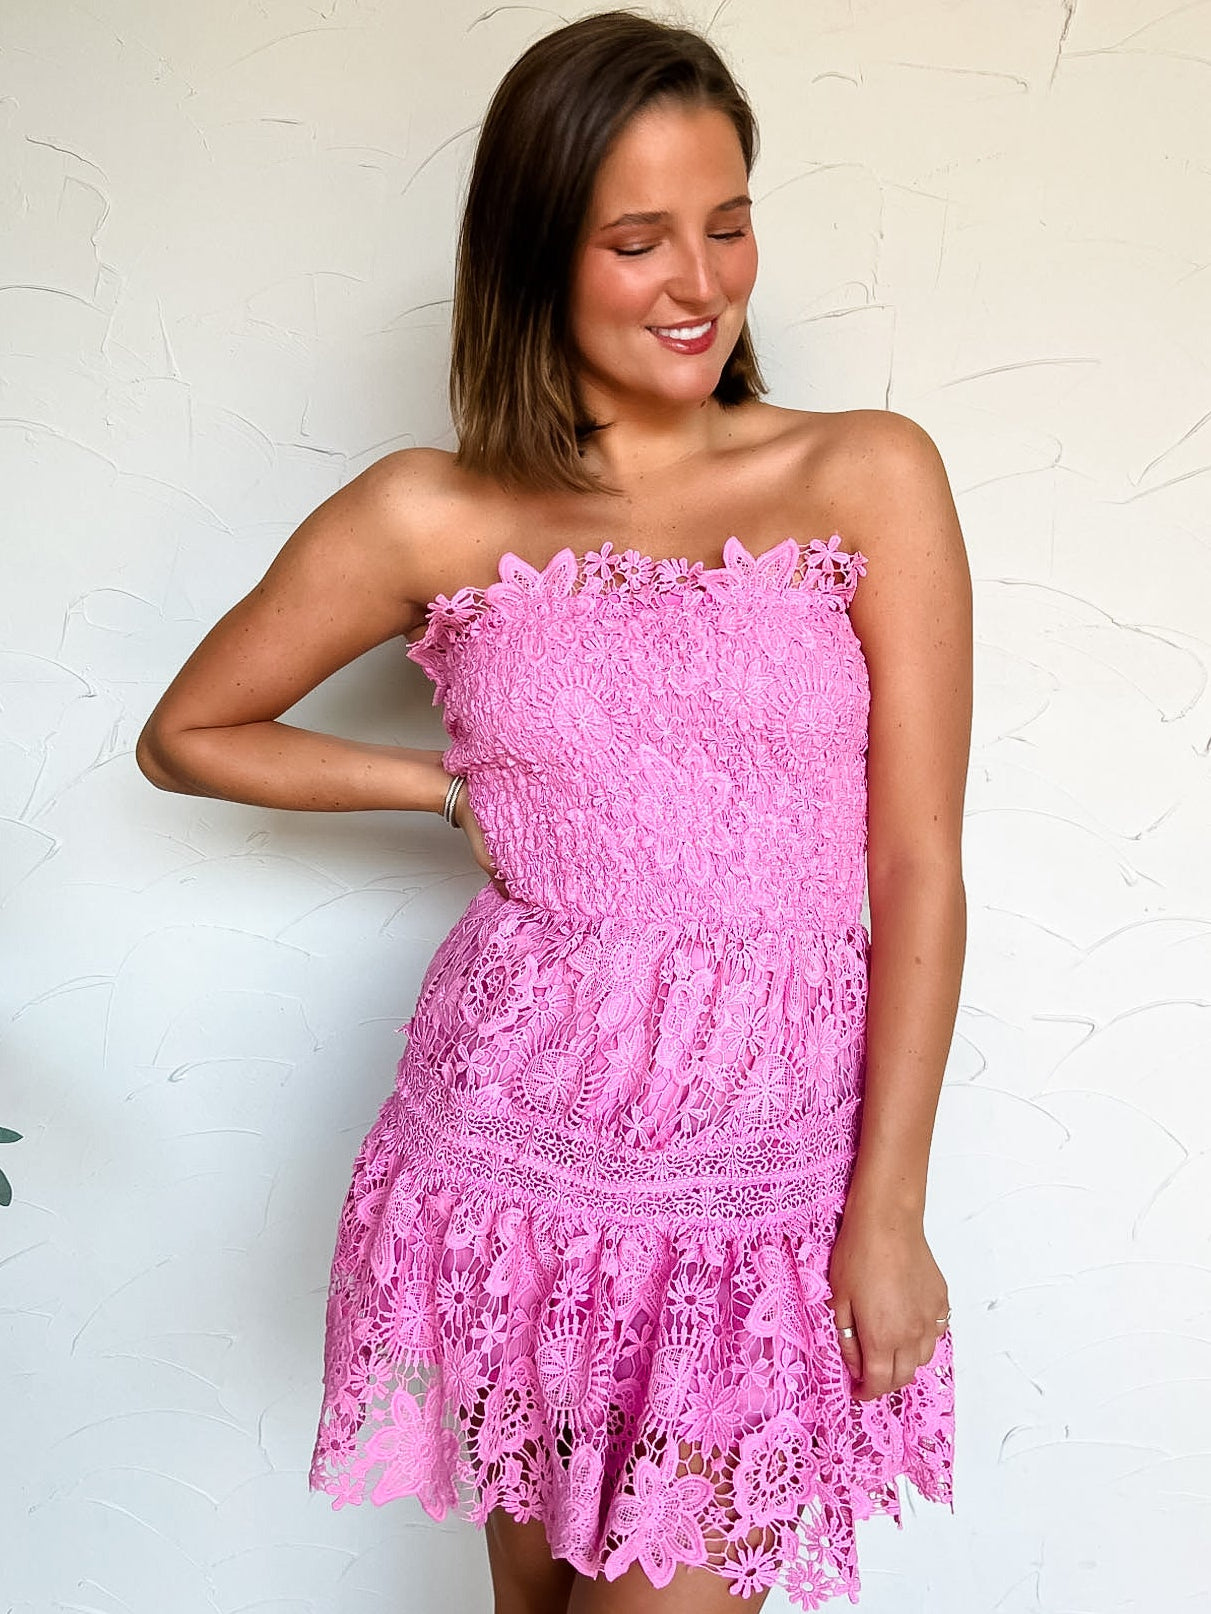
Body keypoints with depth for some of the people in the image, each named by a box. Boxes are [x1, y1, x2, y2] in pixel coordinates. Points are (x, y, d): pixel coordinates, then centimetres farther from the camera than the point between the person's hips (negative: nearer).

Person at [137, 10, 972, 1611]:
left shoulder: (869, 479, -3)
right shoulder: (430, 520, -2)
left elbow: (920, 869, -5)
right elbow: (186, 734, 11)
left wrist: (889, 1213, -6)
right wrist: (461, 785, 4)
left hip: (772, 1169, -1)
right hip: (517, 1144, 1)